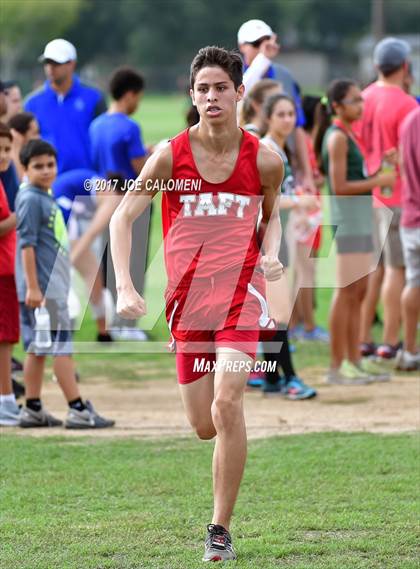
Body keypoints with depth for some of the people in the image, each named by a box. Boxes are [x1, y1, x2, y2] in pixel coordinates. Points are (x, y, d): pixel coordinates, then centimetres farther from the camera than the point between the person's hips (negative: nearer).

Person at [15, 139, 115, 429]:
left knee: (38, 348, 11)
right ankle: (78, 410, -9)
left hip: (54, 286, 9)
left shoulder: (46, 198, 17)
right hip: (43, 288, -9)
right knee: (62, 347, -9)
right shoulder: (31, 199, -12)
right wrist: (33, 287, -21)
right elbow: (27, 244, -17)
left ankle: (33, 410, 15)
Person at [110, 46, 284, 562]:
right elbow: (122, 216, -3)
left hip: (241, 293, -1)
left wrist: (271, 254, -3)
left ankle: (221, 529, -12)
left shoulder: (264, 160, -2)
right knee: (205, 427, 6)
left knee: (226, 405, -21)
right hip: (187, 299, 1)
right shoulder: (171, 155, -5)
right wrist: (125, 287, -15)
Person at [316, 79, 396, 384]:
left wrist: (379, 175, 6)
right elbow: (339, 186, -18)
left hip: (361, 218, 10)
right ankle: (337, 367, -7)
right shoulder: (337, 137, -12)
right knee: (347, 291, -9)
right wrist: (377, 181, -14)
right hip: (346, 219, -10)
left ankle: (355, 360, 14)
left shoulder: (348, 135, 17)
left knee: (359, 291, 10)